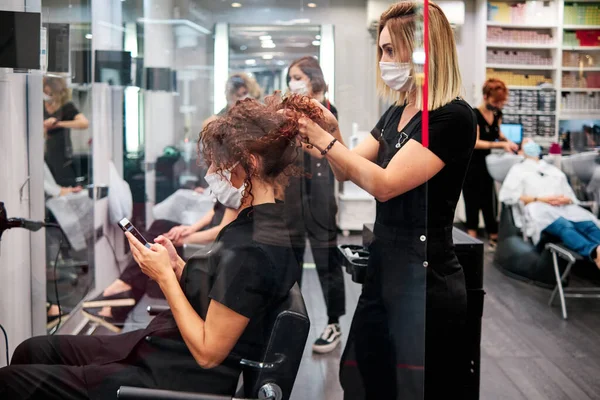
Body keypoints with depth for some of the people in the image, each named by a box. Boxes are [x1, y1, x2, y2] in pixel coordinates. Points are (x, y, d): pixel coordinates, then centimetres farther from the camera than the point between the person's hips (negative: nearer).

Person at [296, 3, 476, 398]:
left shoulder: (454, 117, -16)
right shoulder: (396, 113, 11)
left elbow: (385, 184, -22)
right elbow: (350, 171, 14)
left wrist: (325, 139, -16)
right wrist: (329, 132, -5)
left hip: (423, 278, -8)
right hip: (382, 269, 8)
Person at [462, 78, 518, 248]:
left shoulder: (497, 113, 1)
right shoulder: (474, 115, -20)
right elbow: (475, 143, -27)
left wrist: (507, 140, -4)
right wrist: (501, 144, -33)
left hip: (486, 163, 6)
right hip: (471, 164, -6)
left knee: (489, 201, 8)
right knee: (472, 200, -2)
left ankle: (494, 237, 13)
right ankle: (472, 239, 4)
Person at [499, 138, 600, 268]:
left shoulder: (554, 170, 35)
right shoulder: (519, 169, 23)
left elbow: (570, 196, 27)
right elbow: (507, 195, 5)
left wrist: (566, 199, -1)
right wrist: (540, 199, -5)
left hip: (564, 208, 4)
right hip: (539, 209, -4)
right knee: (565, 226, -41)